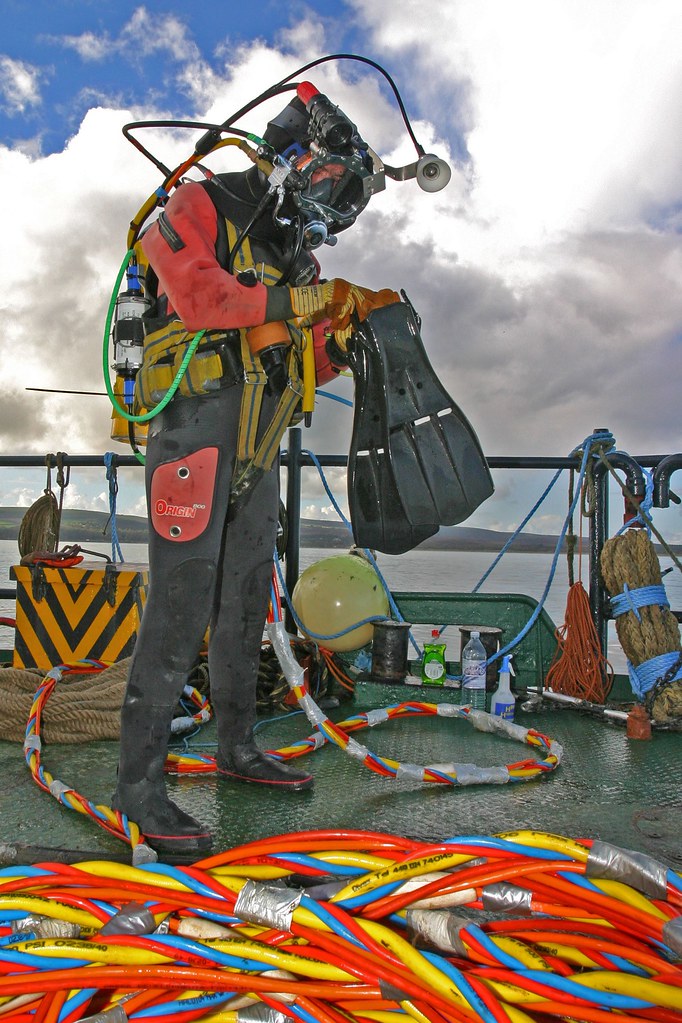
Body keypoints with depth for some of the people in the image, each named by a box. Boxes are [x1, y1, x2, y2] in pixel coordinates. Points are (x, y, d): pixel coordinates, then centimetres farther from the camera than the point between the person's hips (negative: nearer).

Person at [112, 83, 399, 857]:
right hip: (194, 424, -8)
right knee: (181, 608, -12)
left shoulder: (293, 252, 23)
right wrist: (296, 302, -13)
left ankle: (236, 746, 28)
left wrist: (354, 321, 6)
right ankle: (137, 783, 0)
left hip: (257, 450, 8)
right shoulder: (201, 206, 3)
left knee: (245, 604, 13)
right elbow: (197, 294, -18)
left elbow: (309, 365, 20)